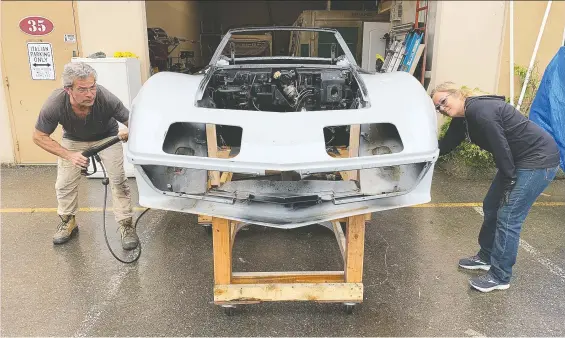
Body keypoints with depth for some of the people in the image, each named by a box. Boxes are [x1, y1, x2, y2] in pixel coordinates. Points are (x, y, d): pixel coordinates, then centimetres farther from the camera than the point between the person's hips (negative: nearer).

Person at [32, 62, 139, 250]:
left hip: (106, 137, -1)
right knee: (64, 184, 3)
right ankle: (68, 222, 26)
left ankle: (126, 225, 1)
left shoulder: (106, 99, -37)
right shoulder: (54, 104, -33)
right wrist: (69, 155, -31)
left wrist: (128, 132, -46)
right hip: (73, 140, 2)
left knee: (118, 180, -11)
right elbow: (39, 137, -20)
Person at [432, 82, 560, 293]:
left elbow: (502, 149, -24)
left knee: (508, 217, -7)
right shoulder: (462, 118, 4)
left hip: (539, 160, -10)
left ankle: (500, 277, 6)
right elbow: (445, 145, 10)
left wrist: (509, 183, -15)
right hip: (519, 160, 10)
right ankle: (486, 257, 32)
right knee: (491, 207, 15)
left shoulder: (480, 111, -25)